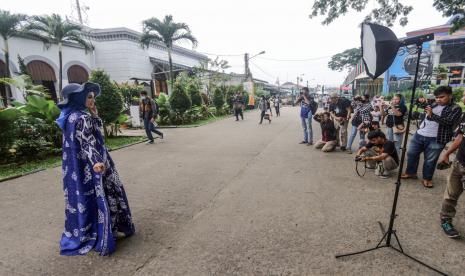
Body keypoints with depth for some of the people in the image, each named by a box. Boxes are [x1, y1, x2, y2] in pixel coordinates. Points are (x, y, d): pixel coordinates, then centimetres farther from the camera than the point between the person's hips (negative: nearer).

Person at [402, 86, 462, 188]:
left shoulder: (455, 109, -4)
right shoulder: (433, 105, 13)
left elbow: (448, 122, -18)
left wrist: (432, 115, -23)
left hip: (436, 140, -5)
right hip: (419, 135, 5)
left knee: (430, 160, 4)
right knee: (412, 154, 11)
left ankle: (427, 179, 20)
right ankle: (411, 172, 28)